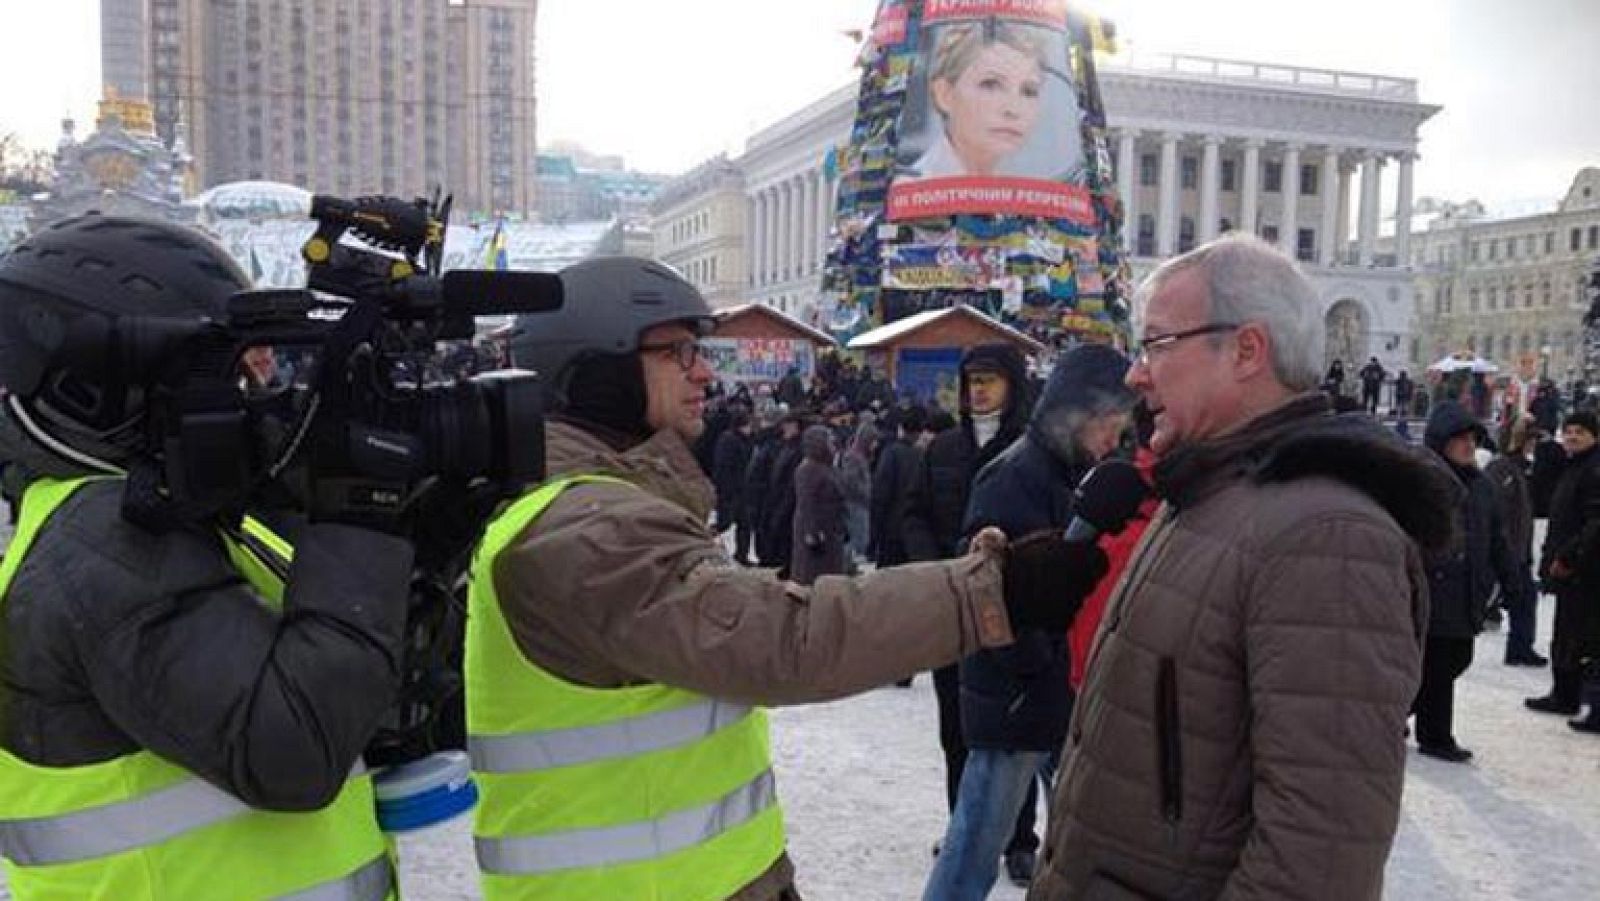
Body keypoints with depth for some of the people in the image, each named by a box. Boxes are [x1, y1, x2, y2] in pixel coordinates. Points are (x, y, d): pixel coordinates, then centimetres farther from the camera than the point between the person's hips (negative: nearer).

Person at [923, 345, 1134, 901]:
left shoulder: (1077, 476, 11)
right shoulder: (1014, 479, -17)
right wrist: (1043, 671, -16)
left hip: (1064, 694, 9)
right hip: (1017, 700, -9)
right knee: (980, 839, 4)